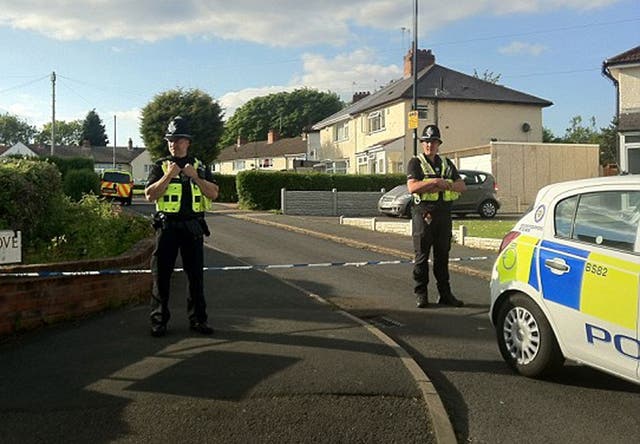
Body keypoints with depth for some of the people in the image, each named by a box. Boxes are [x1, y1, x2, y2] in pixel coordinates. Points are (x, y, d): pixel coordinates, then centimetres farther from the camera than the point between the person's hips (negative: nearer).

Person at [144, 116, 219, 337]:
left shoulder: (200, 167, 11)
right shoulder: (160, 166, 5)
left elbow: (213, 193, 0)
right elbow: (150, 195, -6)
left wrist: (195, 177, -11)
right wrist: (169, 175, -14)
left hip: (193, 227, 2)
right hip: (167, 226, -2)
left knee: (196, 275, 6)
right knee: (161, 276, 0)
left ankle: (198, 319, 16)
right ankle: (159, 321, 10)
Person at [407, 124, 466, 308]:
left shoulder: (447, 163, 18)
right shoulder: (415, 163, 3)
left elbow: (462, 186, 11)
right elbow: (412, 187, -13)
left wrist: (445, 185, -7)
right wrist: (435, 181, -15)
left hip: (444, 214, 4)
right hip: (424, 213, -4)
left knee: (442, 255, 8)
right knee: (422, 256, -1)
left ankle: (445, 294, 13)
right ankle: (421, 294, 6)